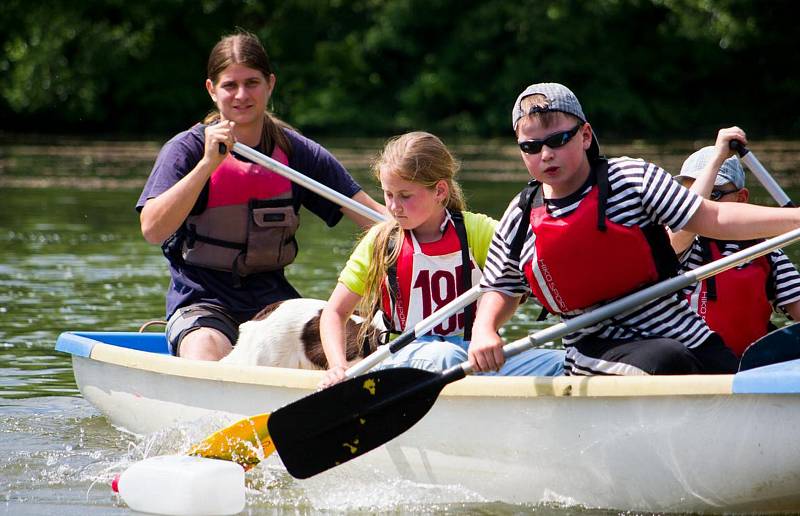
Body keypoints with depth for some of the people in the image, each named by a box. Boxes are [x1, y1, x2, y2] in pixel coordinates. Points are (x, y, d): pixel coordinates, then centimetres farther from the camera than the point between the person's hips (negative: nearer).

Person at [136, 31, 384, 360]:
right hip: (202, 301, -3)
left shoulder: (295, 151, 5)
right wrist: (209, 163, -25)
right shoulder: (186, 150, -5)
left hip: (273, 298, 4)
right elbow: (153, 231, -20)